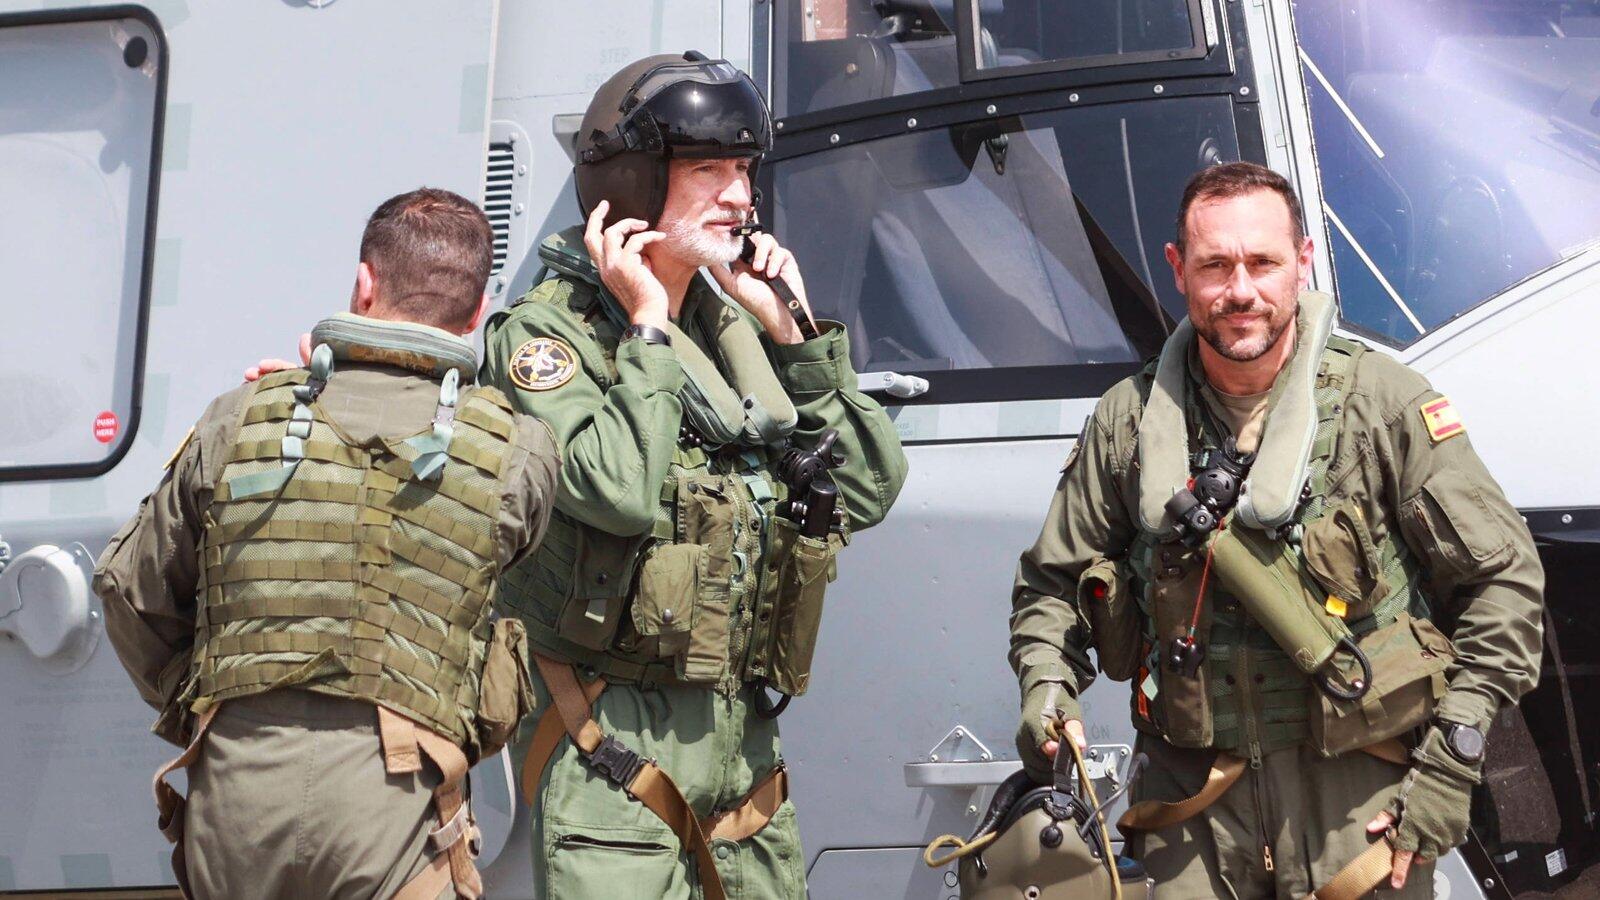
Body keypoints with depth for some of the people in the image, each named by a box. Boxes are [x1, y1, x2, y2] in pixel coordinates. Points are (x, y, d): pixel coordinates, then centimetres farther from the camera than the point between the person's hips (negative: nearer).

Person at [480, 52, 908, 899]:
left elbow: (870, 491, 9)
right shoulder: (545, 332, -7)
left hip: (743, 736, 6)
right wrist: (647, 329, -13)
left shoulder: (734, 327, 12)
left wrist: (791, 336, 3)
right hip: (617, 741, -6)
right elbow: (620, 492, -25)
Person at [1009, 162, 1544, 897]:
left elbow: (1503, 579, -2)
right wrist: (1044, 687, -5)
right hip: (1192, 810, 2)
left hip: (1359, 804, -1)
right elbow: (1051, 582, 15)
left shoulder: (1386, 403, -5)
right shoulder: (1128, 420, 3)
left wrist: (1447, 771, -7)